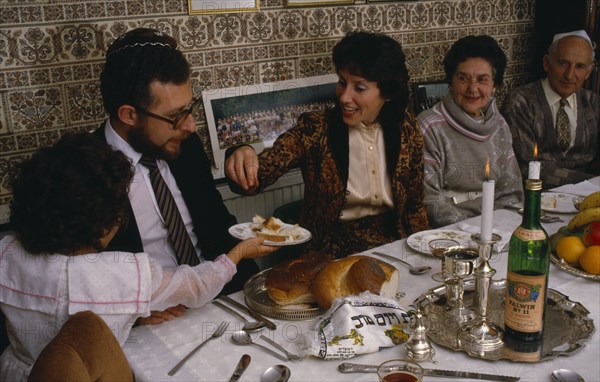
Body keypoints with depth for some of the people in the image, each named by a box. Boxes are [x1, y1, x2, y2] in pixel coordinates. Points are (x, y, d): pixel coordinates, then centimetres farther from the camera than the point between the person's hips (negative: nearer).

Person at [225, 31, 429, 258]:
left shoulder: (406, 129, 1)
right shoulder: (314, 129, -8)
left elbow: (415, 206, 9)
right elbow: (260, 172, -20)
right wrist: (241, 157, -41)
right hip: (331, 253, -2)